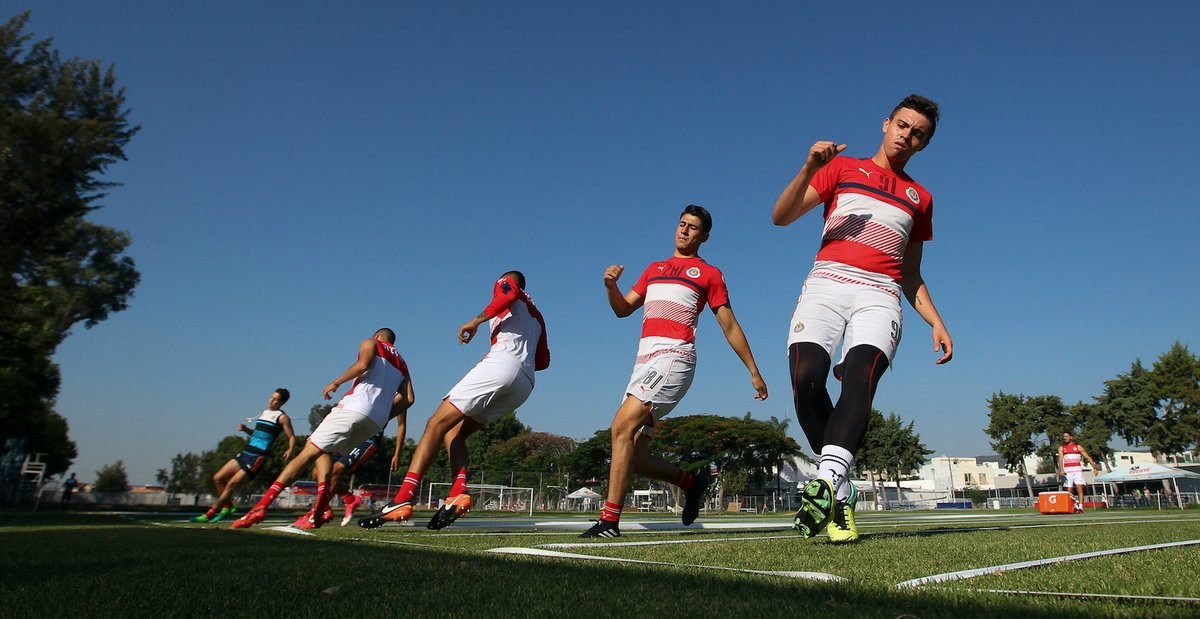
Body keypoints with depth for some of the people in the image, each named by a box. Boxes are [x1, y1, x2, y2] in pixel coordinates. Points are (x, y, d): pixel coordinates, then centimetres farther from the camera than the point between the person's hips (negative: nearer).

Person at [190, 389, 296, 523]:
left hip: (258, 457, -8)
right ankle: (228, 506, 20)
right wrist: (246, 429, 10)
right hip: (246, 452, 8)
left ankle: (209, 515, 1)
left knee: (232, 484, -9)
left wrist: (290, 450, -24)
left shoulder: (282, 417, -5)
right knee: (218, 478, 5)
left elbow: (292, 437, -6)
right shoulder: (263, 413, 17)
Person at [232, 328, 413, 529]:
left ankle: (261, 506, -13)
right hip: (376, 421, 6)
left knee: (308, 452, -5)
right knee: (323, 449, 19)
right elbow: (408, 398, 14)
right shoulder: (401, 364, 30)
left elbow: (363, 364, -8)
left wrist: (335, 383, 1)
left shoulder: (371, 343, 16)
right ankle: (320, 509, -3)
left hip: (355, 407, -6)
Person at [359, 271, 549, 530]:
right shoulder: (536, 316, 36)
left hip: (501, 365, -8)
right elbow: (543, 360, 32)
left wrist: (476, 321, -7)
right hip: (525, 383, 8)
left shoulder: (505, 283, 17)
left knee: (437, 423, -11)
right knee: (455, 431, 12)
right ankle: (457, 494, -12)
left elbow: (510, 293, -9)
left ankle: (402, 499, -25)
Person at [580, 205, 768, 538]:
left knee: (622, 425, -24)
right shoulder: (654, 268, 28)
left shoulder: (709, 273, 13)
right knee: (634, 454, 2)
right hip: (645, 358, 6)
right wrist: (611, 285, 2)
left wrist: (754, 371, 10)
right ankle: (690, 482, 26)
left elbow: (730, 326, 12)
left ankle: (610, 520, -24)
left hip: (673, 356, -6)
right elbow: (623, 309, 23)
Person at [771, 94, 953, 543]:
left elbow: (911, 276, 27)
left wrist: (936, 322, 12)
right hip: (827, 283, -1)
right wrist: (810, 168, -8)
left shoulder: (920, 198, 27)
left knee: (860, 376, -29)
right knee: (806, 376, -25)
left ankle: (827, 482, -41)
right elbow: (781, 217, 8)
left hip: (880, 295, 1)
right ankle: (841, 494, -16)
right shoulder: (843, 168, 20)